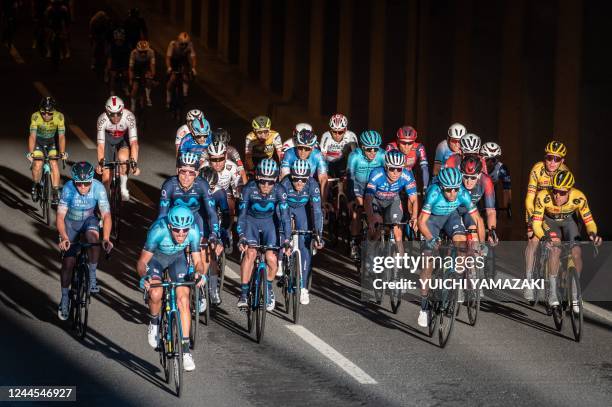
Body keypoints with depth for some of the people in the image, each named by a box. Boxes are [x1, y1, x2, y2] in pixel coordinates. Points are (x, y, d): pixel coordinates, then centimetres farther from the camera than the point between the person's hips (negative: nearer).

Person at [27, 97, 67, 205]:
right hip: (39, 141, 0)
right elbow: (32, 136, -34)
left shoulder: (59, 117, -28)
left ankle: (55, 192, -9)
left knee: (54, 163, -17)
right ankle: (35, 186, 11)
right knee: (38, 164, -16)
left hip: (52, 141, 0)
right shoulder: (35, 117, -30)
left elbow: (61, 136, -29)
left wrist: (62, 152, -41)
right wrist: (30, 153, -44)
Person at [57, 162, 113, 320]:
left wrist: (106, 239, -45)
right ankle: (65, 297, 13)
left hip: (89, 220, 0)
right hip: (71, 222, 0)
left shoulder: (98, 188, -28)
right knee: (68, 261, -6)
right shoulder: (68, 189, -29)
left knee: (93, 237, -34)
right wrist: (64, 238, -47)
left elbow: (106, 215, -30)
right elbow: (60, 217, -31)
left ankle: (92, 275, -14)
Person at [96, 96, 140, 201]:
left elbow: (134, 142, -39)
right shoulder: (102, 119, -32)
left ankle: (124, 187, -10)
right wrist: (100, 163, -44)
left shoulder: (129, 117, -34)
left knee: (123, 157, -32)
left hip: (124, 139, -1)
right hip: (109, 140, 1)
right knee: (106, 173, -7)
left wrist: (134, 163, -47)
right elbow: (101, 145, -32)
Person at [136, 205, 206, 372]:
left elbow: (197, 261, -18)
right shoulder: (158, 230, -37)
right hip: (156, 257, -2)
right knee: (156, 294, -26)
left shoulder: (193, 231, -30)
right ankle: (154, 322, 7)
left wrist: (200, 274, -40)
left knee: (183, 299, -13)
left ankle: (185, 350, -7)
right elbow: (142, 261, -27)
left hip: (177, 258, 2)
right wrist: (143, 277, -47)